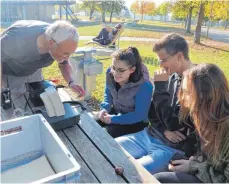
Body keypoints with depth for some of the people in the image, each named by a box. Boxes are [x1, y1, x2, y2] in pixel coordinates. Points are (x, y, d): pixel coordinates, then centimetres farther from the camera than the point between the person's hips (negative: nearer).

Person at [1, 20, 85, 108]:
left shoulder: (60, 43, -27)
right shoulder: (17, 40, -42)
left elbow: (64, 64, -8)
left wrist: (71, 82, -25)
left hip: (34, 72, 4)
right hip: (9, 73, -4)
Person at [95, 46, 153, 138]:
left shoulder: (144, 86, -31)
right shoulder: (110, 73, -14)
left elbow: (140, 115, -27)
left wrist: (113, 119, -26)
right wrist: (104, 108, -15)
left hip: (136, 121, -5)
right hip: (116, 111, 6)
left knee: (108, 133, -22)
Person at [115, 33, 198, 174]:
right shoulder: (172, 77, 3)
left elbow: (173, 124, -24)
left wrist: (160, 86, -19)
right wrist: (164, 130, -10)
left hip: (172, 149, -7)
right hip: (150, 136, 7)